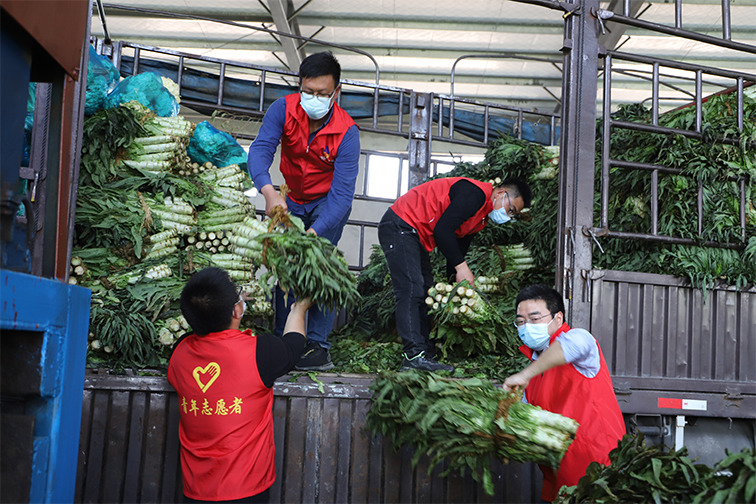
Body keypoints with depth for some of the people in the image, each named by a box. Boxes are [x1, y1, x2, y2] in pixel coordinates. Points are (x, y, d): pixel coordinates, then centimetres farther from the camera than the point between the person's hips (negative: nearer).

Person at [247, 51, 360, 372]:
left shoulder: (346, 132, -29)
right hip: (293, 200, 4)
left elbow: (342, 194, -34)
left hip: (329, 202, -4)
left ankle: (318, 346, -17)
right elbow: (260, 149, -33)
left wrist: (313, 233, -49)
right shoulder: (284, 110, -21)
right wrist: (269, 192, -53)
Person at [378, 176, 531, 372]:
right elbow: (442, 230, -26)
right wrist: (462, 267, -21)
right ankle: (414, 355, -23)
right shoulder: (474, 194, -19)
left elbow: (458, 249, 17)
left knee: (425, 295, 6)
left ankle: (425, 355, 5)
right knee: (411, 291, -19)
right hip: (400, 225, -11)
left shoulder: (482, 216, 13)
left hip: (415, 236, 11)